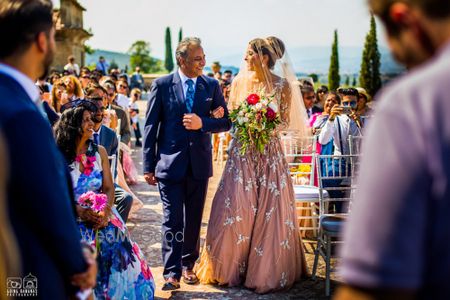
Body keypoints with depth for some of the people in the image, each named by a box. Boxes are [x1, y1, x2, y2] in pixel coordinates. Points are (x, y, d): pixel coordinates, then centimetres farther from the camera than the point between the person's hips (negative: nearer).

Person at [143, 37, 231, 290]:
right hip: (170, 163, -3)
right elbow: (151, 126, -2)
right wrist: (149, 166, -4)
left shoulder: (212, 85, 4)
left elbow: (226, 122, 5)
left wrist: (202, 123, -15)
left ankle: (188, 265, 29)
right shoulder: (162, 85, -3)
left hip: (199, 163, 3)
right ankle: (172, 272, 5)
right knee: (173, 221, -2)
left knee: (194, 220, 13)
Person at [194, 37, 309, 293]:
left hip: (270, 153, -2)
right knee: (235, 208, -1)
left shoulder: (282, 85, -5)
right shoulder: (240, 81, 3)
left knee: (269, 211, 2)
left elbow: (286, 121, 0)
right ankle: (231, 267, 15)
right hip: (242, 151, 2)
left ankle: (268, 270, 17)